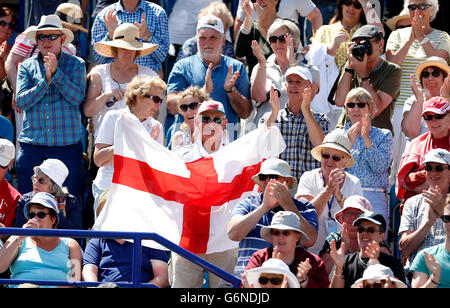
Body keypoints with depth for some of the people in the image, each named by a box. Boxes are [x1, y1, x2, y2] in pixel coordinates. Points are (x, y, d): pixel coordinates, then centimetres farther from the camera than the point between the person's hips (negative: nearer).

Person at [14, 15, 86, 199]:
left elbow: (78, 98, -8)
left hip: (67, 144, -2)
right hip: (31, 143, 2)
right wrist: (46, 80, -11)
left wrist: (56, 73, -13)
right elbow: (21, 101, -2)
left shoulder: (76, 65, 6)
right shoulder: (27, 66, 10)